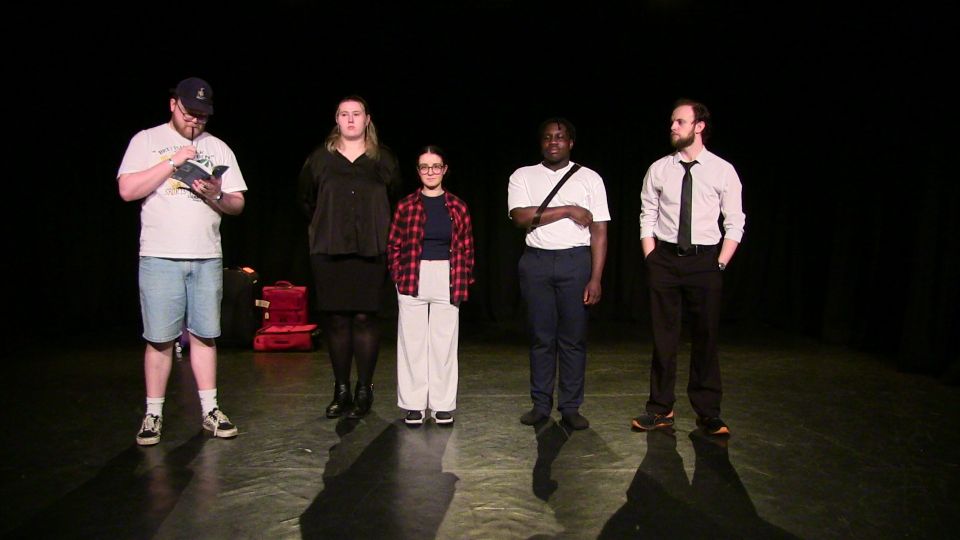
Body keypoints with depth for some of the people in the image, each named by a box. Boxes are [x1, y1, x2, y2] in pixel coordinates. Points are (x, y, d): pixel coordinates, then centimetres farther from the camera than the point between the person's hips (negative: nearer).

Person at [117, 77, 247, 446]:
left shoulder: (218, 148, 12)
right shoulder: (147, 141, 5)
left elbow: (237, 204, 9)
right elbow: (127, 190, -7)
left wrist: (217, 197, -12)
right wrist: (174, 161, -11)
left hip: (207, 257, 3)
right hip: (160, 257, -2)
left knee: (204, 335, 6)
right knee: (160, 339, 0)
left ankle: (210, 410, 14)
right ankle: (153, 415, 12)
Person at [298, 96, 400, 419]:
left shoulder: (383, 159, 7)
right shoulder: (320, 158, 9)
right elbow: (306, 199, 20)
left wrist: (379, 230, 9)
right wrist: (326, 226, 15)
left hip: (370, 251, -1)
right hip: (329, 251, 1)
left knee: (365, 317, -3)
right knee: (335, 318, 2)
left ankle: (364, 391, 7)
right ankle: (341, 390, 13)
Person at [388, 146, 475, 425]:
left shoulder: (458, 206, 6)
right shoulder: (406, 205, 4)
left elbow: (467, 247, 8)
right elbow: (393, 245, 7)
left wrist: (464, 280, 2)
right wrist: (398, 276, -2)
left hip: (447, 281, 1)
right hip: (413, 280, 0)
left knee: (444, 342, 4)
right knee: (412, 341, 3)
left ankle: (443, 405, 14)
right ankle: (413, 404, 13)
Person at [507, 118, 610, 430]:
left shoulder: (589, 179, 7)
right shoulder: (523, 176, 9)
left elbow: (599, 230, 2)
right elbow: (520, 217, -8)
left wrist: (596, 278, -7)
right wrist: (568, 210, -10)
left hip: (576, 260, 0)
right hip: (536, 261, 1)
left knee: (574, 337, 1)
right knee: (541, 336, 5)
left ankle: (571, 407, 11)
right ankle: (541, 404, 15)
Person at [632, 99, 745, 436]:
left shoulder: (723, 171, -1)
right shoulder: (658, 170, 3)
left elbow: (735, 223, 1)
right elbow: (647, 218, 6)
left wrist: (720, 263, -7)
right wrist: (652, 261, -1)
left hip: (705, 259, -1)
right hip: (665, 258, 1)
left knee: (706, 336, 6)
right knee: (663, 336, 7)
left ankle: (708, 412, 20)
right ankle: (661, 409, 19)